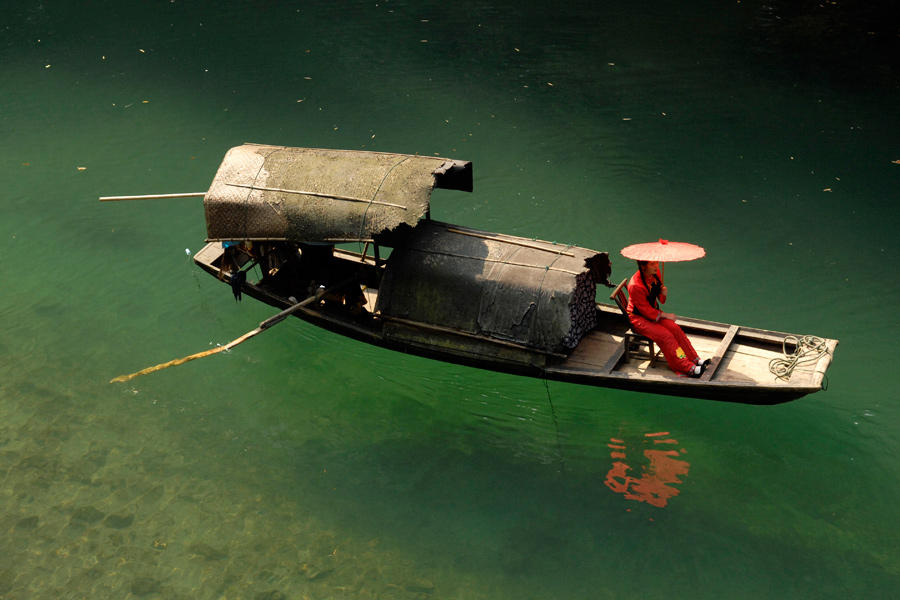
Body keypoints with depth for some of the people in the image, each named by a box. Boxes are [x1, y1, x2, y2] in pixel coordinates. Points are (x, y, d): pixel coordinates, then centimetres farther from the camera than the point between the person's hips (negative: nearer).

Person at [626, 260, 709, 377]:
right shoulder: (635, 285, -29)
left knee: (675, 328, -13)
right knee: (665, 335, -22)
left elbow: (660, 300, 9)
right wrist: (665, 315, -13)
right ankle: (688, 369, -21)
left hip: (653, 312, 7)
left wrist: (664, 294, -15)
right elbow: (646, 310, -21)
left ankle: (695, 360, -9)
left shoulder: (656, 273, -5)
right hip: (638, 318, -7)